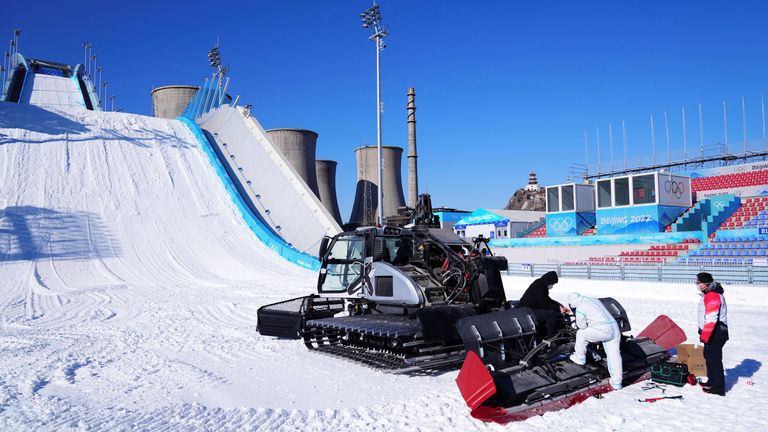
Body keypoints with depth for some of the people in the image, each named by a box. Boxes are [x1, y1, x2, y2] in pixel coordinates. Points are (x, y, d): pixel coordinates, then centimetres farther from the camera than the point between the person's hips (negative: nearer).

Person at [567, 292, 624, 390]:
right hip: (615, 328, 8)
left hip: (603, 330, -8)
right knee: (614, 356, 9)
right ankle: (617, 383, 13)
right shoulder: (594, 300, 23)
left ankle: (580, 358, 26)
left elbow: (581, 326, 1)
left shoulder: (580, 308, -3)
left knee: (581, 334, 13)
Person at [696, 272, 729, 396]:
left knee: (714, 358, -5)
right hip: (713, 332, 11)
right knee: (709, 356, 20)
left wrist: (704, 336, -24)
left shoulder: (713, 296, -23)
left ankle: (719, 387, 3)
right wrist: (703, 332, 24)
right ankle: (712, 381, 33)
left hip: (716, 333, -11)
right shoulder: (709, 294, 11)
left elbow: (711, 319, -27)